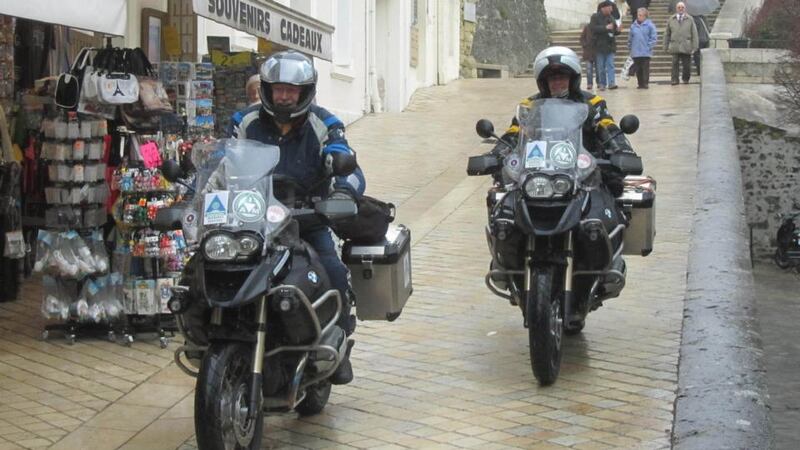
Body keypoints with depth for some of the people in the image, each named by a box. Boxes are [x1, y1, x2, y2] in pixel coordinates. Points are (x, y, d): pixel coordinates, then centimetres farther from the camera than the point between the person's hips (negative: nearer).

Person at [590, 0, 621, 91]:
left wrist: (617, 30, -3)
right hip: (600, 46, -4)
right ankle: (602, 84, 9)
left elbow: (614, 31, 20)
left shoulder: (611, 17, 13)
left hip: (610, 46, 4)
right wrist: (605, 27, -23)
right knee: (601, 67, 2)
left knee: (610, 66, -6)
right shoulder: (595, 17, -3)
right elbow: (593, 28, -17)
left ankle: (611, 83, -12)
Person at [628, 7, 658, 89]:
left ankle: (645, 83, 1)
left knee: (645, 68, -2)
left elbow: (654, 37, -3)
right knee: (638, 69, 7)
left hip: (645, 52, -4)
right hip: (635, 52, 4)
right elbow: (630, 38, 15)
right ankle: (640, 83, 15)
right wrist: (630, 47, 10)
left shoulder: (649, 25, -4)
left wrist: (649, 46, -9)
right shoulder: (633, 26, 7)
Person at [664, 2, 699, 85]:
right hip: (675, 46, 0)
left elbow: (694, 34, 6)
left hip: (686, 47, 0)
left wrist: (694, 46, 0)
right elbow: (667, 34, 13)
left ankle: (685, 79, 23)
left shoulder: (690, 19, 8)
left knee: (687, 65, 4)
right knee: (675, 63, -10)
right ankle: (674, 80, -7)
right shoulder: (671, 20, 11)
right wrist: (666, 46, 9)